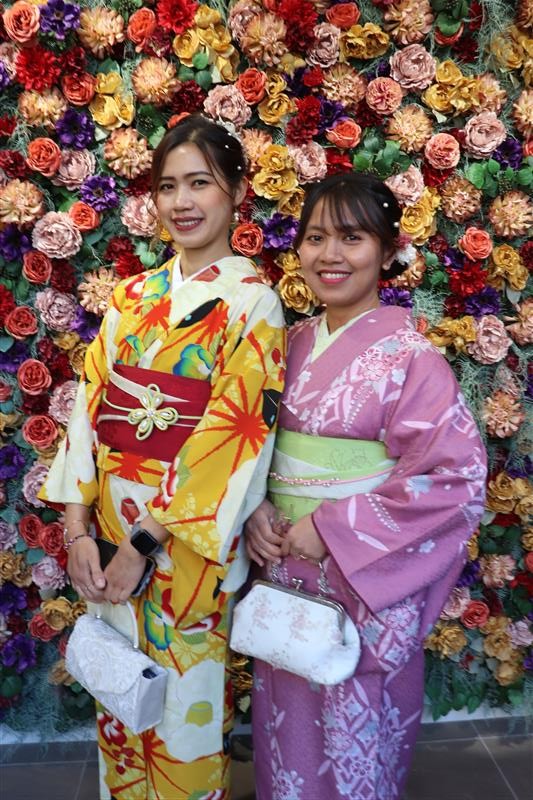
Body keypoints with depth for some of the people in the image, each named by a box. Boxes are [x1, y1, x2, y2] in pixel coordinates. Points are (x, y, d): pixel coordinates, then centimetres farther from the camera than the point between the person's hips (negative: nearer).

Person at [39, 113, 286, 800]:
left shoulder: (251, 303, -10)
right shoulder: (132, 297, 6)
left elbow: (231, 438, -17)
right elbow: (90, 409, 1)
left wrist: (143, 546, -17)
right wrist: (78, 531, -7)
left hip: (188, 546, -5)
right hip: (109, 538, 5)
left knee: (183, 712, 14)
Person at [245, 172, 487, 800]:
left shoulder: (409, 356, -14)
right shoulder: (295, 343, 2)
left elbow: (458, 477, -19)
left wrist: (333, 528, -19)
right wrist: (254, 509, -9)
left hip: (362, 579, -5)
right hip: (283, 568, 5)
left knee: (352, 737, 16)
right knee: (286, 728, 22)